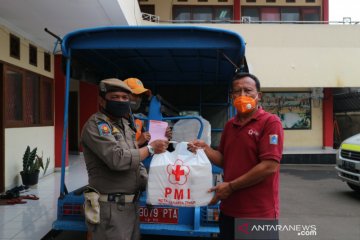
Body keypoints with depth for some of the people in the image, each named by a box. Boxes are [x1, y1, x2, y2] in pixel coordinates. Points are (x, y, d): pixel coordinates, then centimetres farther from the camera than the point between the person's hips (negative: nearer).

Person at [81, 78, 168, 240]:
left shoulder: (124, 124, 13)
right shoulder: (96, 125, -14)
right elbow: (118, 159, -26)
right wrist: (151, 148, -16)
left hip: (130, 204, 8)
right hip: (111, 208, -8)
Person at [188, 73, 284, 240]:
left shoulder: (270, 122, -12)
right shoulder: (230, 125, 12)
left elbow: (270, 166, -19)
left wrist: (231, 186, -16)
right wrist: (205, 149, -3)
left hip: (259, 213, -6)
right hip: (229, 210, 7)